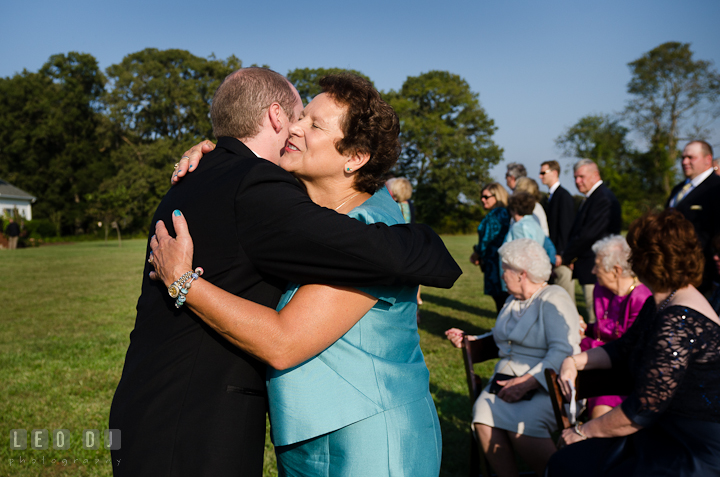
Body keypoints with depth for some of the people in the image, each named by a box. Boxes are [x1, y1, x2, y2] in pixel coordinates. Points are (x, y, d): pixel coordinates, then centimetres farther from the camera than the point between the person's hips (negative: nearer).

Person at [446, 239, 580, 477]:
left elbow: (563, 352, -17)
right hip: (508, 381, 6)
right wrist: (467, 341, 22)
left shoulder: (554, 299, -4)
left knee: (521, 425, -32)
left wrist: (527, 382, -24)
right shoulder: (512, 301, 22)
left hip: (547, 385, -6)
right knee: (483, 414, -24)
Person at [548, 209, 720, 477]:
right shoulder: (659, 305, 6)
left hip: (698, 453, -9)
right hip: (663, 430, 9)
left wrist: (584, 431, -12)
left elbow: (644, 408, -24)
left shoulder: (679, 322, -26)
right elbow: (623, 349, 17)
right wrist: (574, 361, 1)